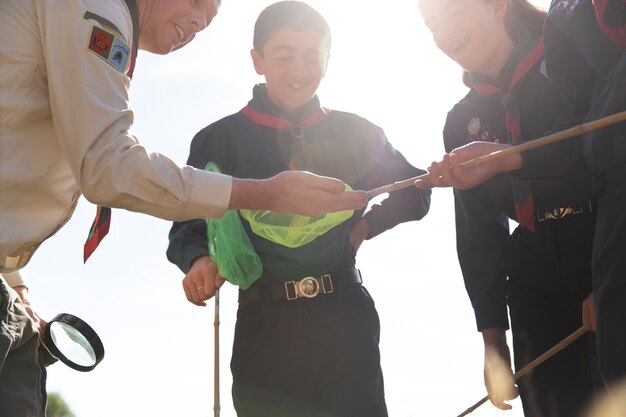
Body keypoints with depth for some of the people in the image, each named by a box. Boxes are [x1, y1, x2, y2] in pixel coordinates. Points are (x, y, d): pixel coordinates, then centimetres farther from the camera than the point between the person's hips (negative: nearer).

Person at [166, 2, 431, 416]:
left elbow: (414, 193, 20)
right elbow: (188, 226, 6)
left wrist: (368, 224, 1)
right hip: (265, 323, -1)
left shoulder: (355, 133, 11)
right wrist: (199, 260, -16)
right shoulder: (219, 140, 7)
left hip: (345, 316, 1)